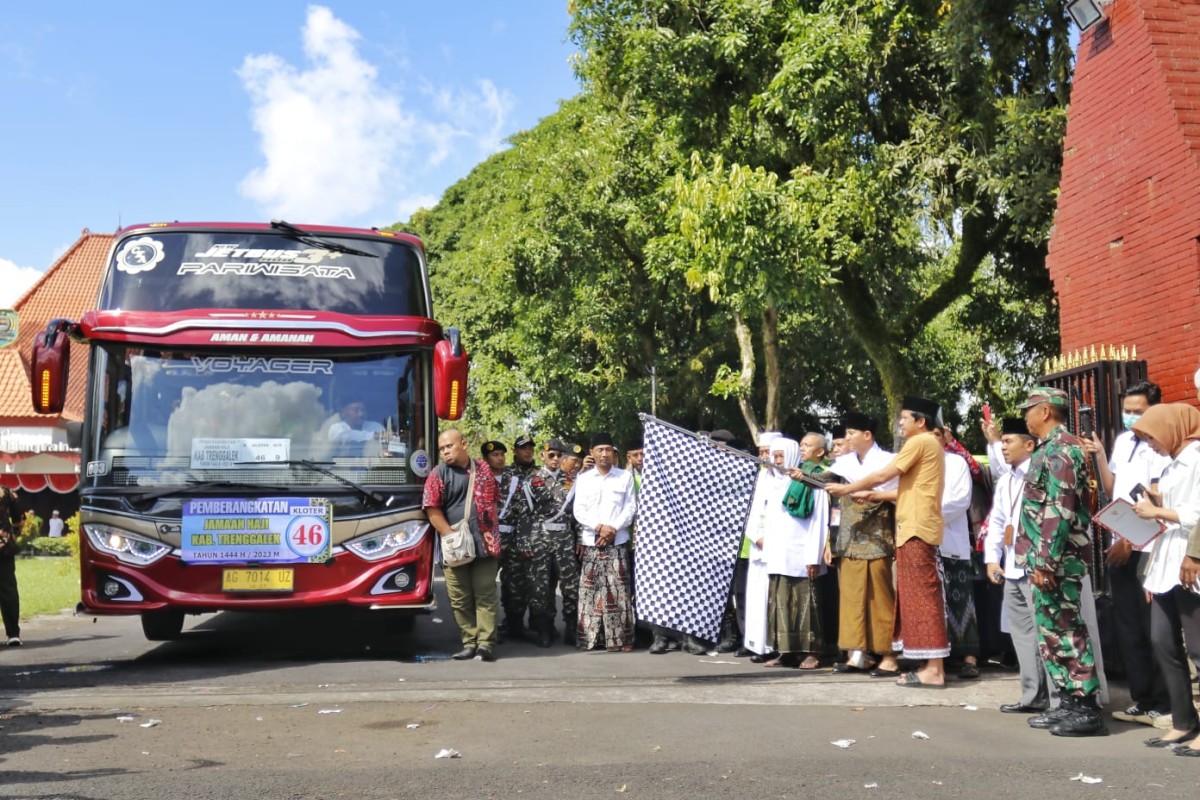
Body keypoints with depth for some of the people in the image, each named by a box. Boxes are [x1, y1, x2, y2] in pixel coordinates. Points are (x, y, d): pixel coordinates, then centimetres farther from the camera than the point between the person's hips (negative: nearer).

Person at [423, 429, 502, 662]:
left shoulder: (483, 469, 10)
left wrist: (492, 533, 7)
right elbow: (432, 510, -5)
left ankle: (486, 643, -2)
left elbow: (493, 501, 19)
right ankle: (469, 643, 10)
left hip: (485, 546, 1)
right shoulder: (438, 474, 1)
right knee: (460, 599, 2)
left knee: (485, 596, -2)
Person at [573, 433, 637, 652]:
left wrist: (613, 529, -10)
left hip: (617, 542, -1)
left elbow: (631, 508, 3)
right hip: (591, 542, 1)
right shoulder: (583, 478, 9)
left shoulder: (625, 477, 8)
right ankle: (589, 637, 4)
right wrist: (599, 527, -11)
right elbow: (579, 511, 4)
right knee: (590, 590, -1)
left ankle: (620, 638, -1)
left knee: (618, 590, -4)